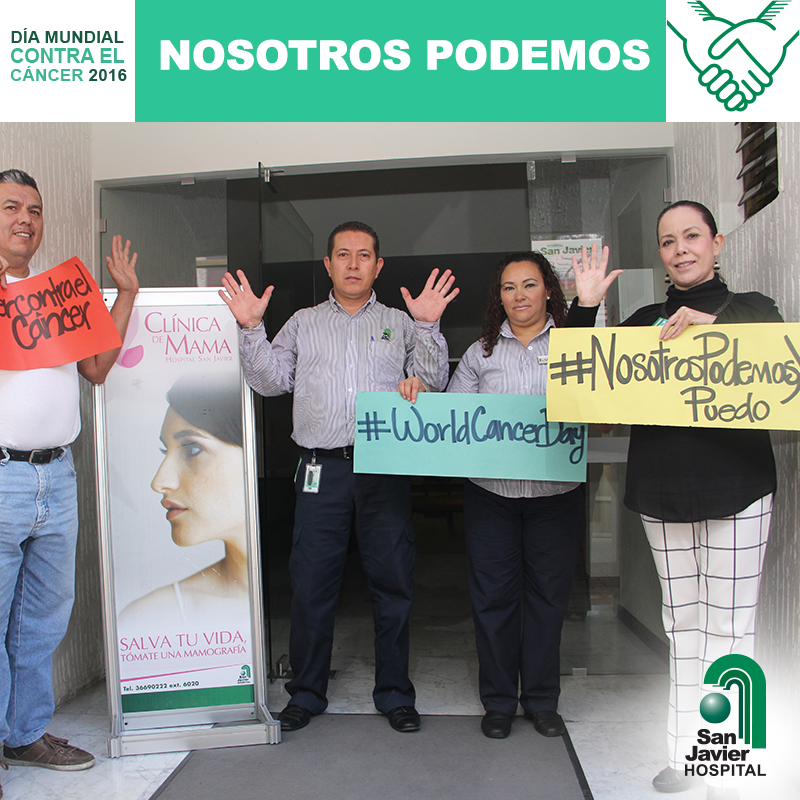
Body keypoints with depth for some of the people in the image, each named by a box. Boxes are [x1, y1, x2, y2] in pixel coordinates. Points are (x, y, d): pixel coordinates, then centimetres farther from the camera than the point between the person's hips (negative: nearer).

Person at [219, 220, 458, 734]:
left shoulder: (400, 324, 13)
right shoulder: (303, 323, 16)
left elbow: (434, 383, 3)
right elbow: (271, 382, 8)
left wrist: (429, 326, -8)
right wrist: (252, 328, -2)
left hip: (385, 467, 0)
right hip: (322, 469, 1)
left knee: (393, 583, 5)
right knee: (311, 584, 5)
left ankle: (395, 695, 20)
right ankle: (306, 695, 22)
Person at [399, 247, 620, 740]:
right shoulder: (483, 351, 10)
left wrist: (588, 307, -26)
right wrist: (420, 393, -7)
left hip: (555, 493, -1)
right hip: (491, 493, 1)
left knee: (548, 595, 9)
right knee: (493, 596, 7)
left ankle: (541, 700, 27)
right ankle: (499, 701, 24)